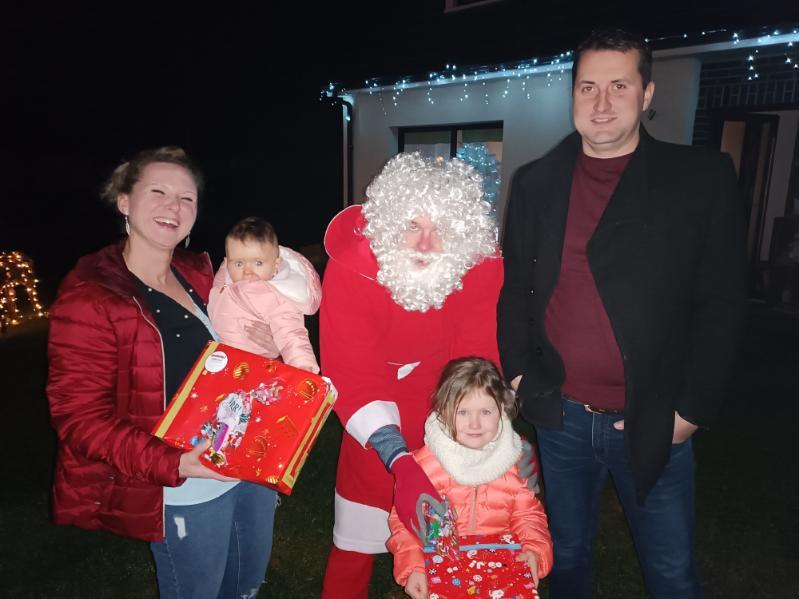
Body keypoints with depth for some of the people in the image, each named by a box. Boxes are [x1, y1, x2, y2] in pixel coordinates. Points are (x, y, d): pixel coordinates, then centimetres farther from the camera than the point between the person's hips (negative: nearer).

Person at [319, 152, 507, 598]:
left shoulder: (482, 265, -21)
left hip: (447, 421, 2)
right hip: (376, 430, -1)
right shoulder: (350, 267, -27)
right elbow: (353, 377, -29)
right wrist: (400, 461, -40)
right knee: (356, 545, 12)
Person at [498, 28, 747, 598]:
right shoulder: (535, 182, 2)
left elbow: (721, 305, -6)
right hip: (559, 416, 2)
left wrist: (692, 409, -9)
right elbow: (514, 289, 6)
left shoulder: (702, 178, -5)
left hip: (653, 423, -1)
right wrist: (518, 374, 0)